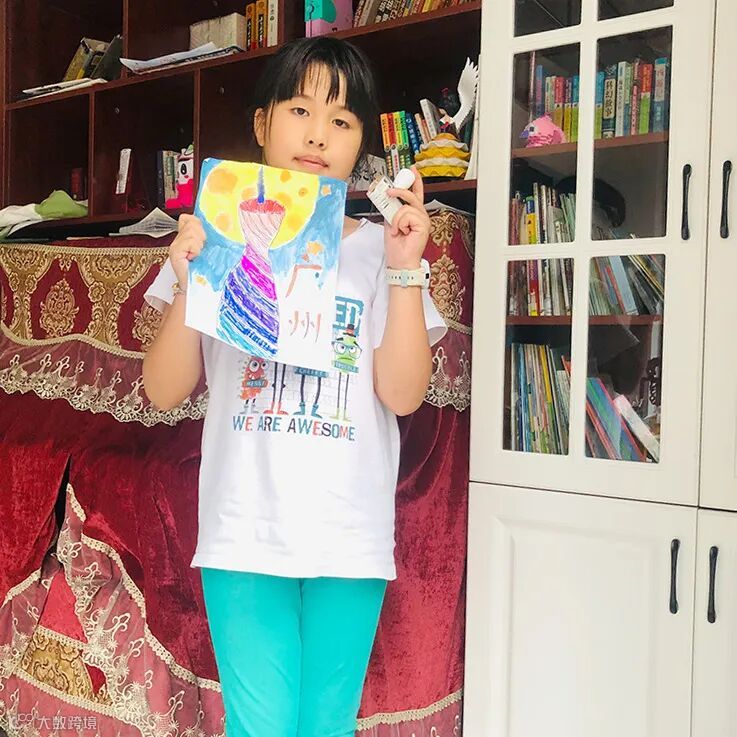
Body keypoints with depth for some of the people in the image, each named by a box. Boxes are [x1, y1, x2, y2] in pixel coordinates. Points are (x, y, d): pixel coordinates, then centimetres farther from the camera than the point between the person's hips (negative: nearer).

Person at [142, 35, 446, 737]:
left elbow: (403, 394, -5)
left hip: (350, 539, 1)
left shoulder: (379, 248, 3)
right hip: (244, 534, 0)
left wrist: (405, 269, -13)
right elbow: (163, 390, 2)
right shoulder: (218, 241, 4)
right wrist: (188, 283, -12)